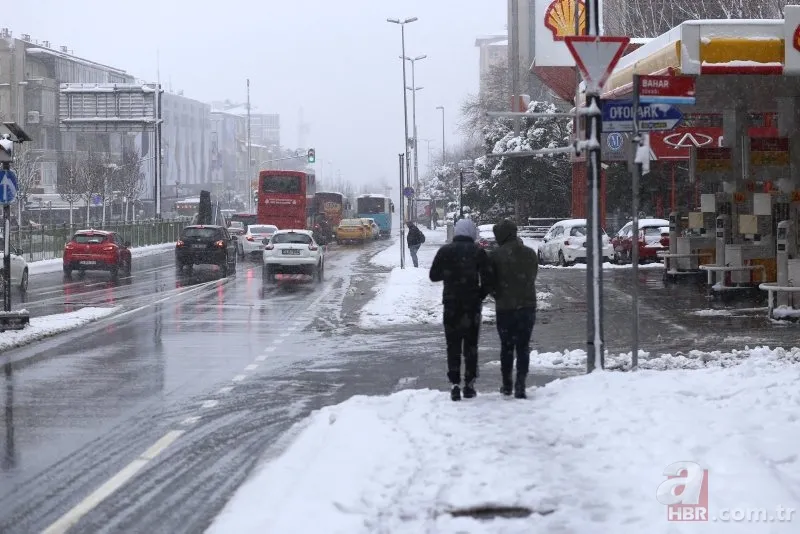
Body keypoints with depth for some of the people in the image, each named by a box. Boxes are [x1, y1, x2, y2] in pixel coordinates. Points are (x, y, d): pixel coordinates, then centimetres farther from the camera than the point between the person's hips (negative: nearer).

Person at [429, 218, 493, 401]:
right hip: (472, 304, 0)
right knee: (471, 345, 9)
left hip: (451, 304, 0)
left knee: (453, 346, 5)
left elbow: (434, 275, 5)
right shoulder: (478, 252, -4)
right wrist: (481, 295, 6)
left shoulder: (445, 251, -1)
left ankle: (455, 384, -3)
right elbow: (488, 279, -8)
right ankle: (469, 384, 9)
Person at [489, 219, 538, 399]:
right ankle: (520, 385, -4)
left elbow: (490, 282, -5)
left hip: (505, 307, -2)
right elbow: (533, 277, 10)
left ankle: (507, 384, 19)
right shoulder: (530, 254, 1)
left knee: (506, 346, 12)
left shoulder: (497, 255, -12)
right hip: (528, 305, 2)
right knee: (523, 347, 5)